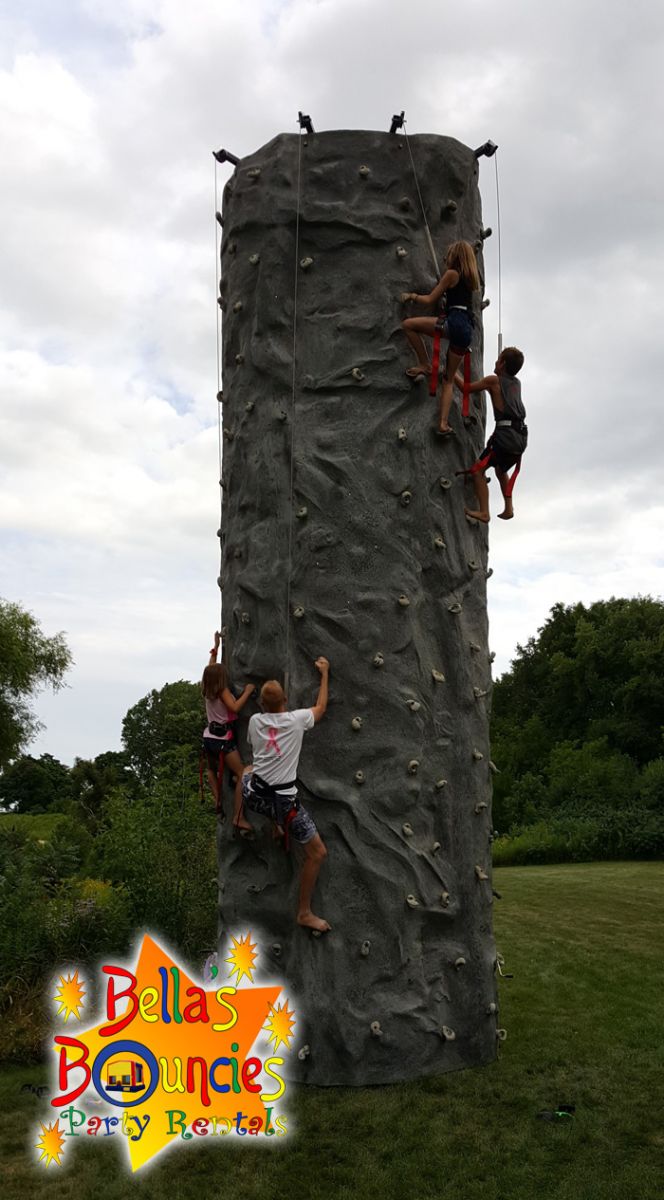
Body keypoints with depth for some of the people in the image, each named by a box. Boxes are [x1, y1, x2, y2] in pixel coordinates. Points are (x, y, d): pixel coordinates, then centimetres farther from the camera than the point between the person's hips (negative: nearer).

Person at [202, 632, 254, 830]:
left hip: (209, 737, 7)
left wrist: (216, 646, 28)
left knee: (212, 770, 34)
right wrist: (247, 692, -16)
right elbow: (235, 707, -27)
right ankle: (238, 818, -15)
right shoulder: (223, 691, -11)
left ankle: (218, 800, 18)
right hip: (223, 739, -7)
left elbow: (211, 668, 22)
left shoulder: (207, 691, 7)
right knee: (242, 774, -7)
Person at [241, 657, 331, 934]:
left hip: (253, 794, 4)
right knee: (317, 852, 7)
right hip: (283, 801, -4)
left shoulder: (255, 721, 1)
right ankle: (304, 913, 12)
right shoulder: (296, 719, -7)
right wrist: (324, 673, 22)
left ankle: (280, 827, 43)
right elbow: (321, 707, 14)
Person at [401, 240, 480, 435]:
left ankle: (424, 365, -3)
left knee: (408, 324, -4)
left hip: (454, 322, -8)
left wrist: (411, 295, 20)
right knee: (448, 378, 9)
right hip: (467, 329, 8)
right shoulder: (470, 278, 25)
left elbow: (430, 299, 6)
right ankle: (443, 423, -1)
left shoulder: (452, 273, 3)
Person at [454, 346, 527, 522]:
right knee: (501, 470, 28)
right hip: (521, 437, 7)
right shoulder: (516, 383, 19)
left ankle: (483, 512, -11)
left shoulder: (493, 380, 1)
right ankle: (508, 508, 23)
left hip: (506, 433, -7)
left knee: (478, 469, -1)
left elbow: (466, 388, 6)